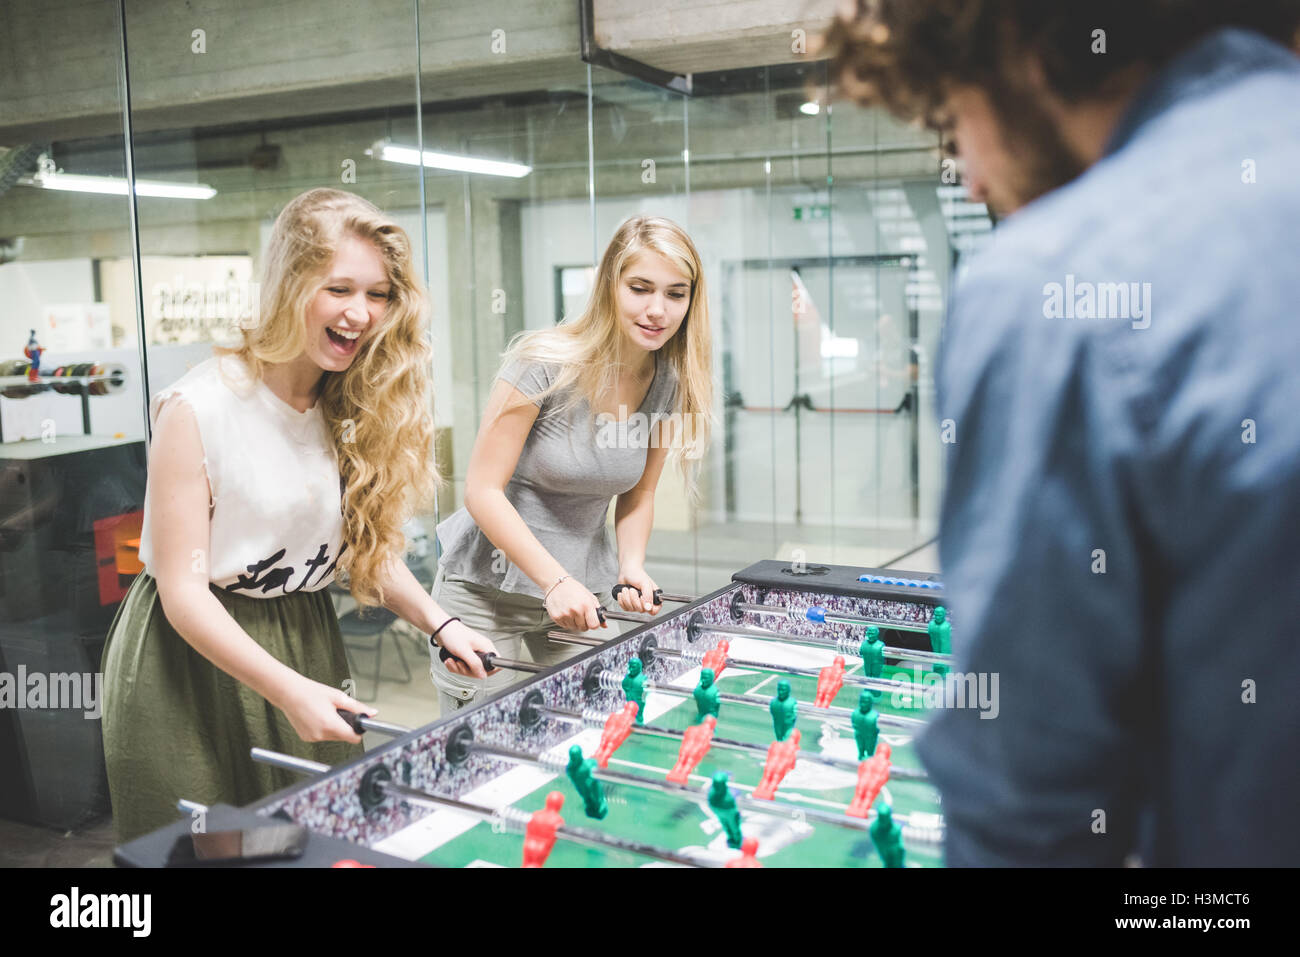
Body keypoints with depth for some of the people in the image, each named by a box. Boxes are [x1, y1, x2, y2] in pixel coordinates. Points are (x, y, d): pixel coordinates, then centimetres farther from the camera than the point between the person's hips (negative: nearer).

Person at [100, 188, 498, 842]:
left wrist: (438, 624, -9)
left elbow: (370, 543, 7)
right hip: (192, 665, -5)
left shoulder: (356, 409, 0)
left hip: (307, 642, 5)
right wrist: (287, 688, -25)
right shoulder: (198, 408, -18)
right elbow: (183, 589, -18)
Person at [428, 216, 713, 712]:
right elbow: (483, 490, -18)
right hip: (488, 589, -4)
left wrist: (632, 567, -8)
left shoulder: (671, 384, -2)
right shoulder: (544, 363, -19)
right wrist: (555, 581, -25)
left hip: (582, 593, 5)